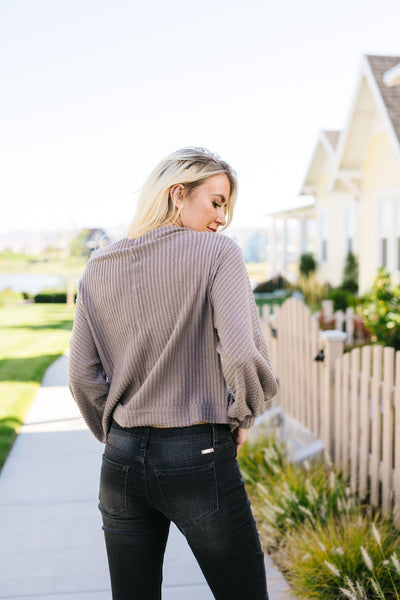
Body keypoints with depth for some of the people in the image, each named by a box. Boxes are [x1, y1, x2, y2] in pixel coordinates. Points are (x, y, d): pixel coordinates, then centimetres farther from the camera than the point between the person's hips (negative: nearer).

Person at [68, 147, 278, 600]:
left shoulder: (98, 268, 5)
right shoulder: (217, 253, -9)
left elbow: (82, 376, 4)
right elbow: (242, 355, -20)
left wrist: (118, 435, 16)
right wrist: (242, 417, -2)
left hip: (121, 461, 5)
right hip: (198, 458, -5)